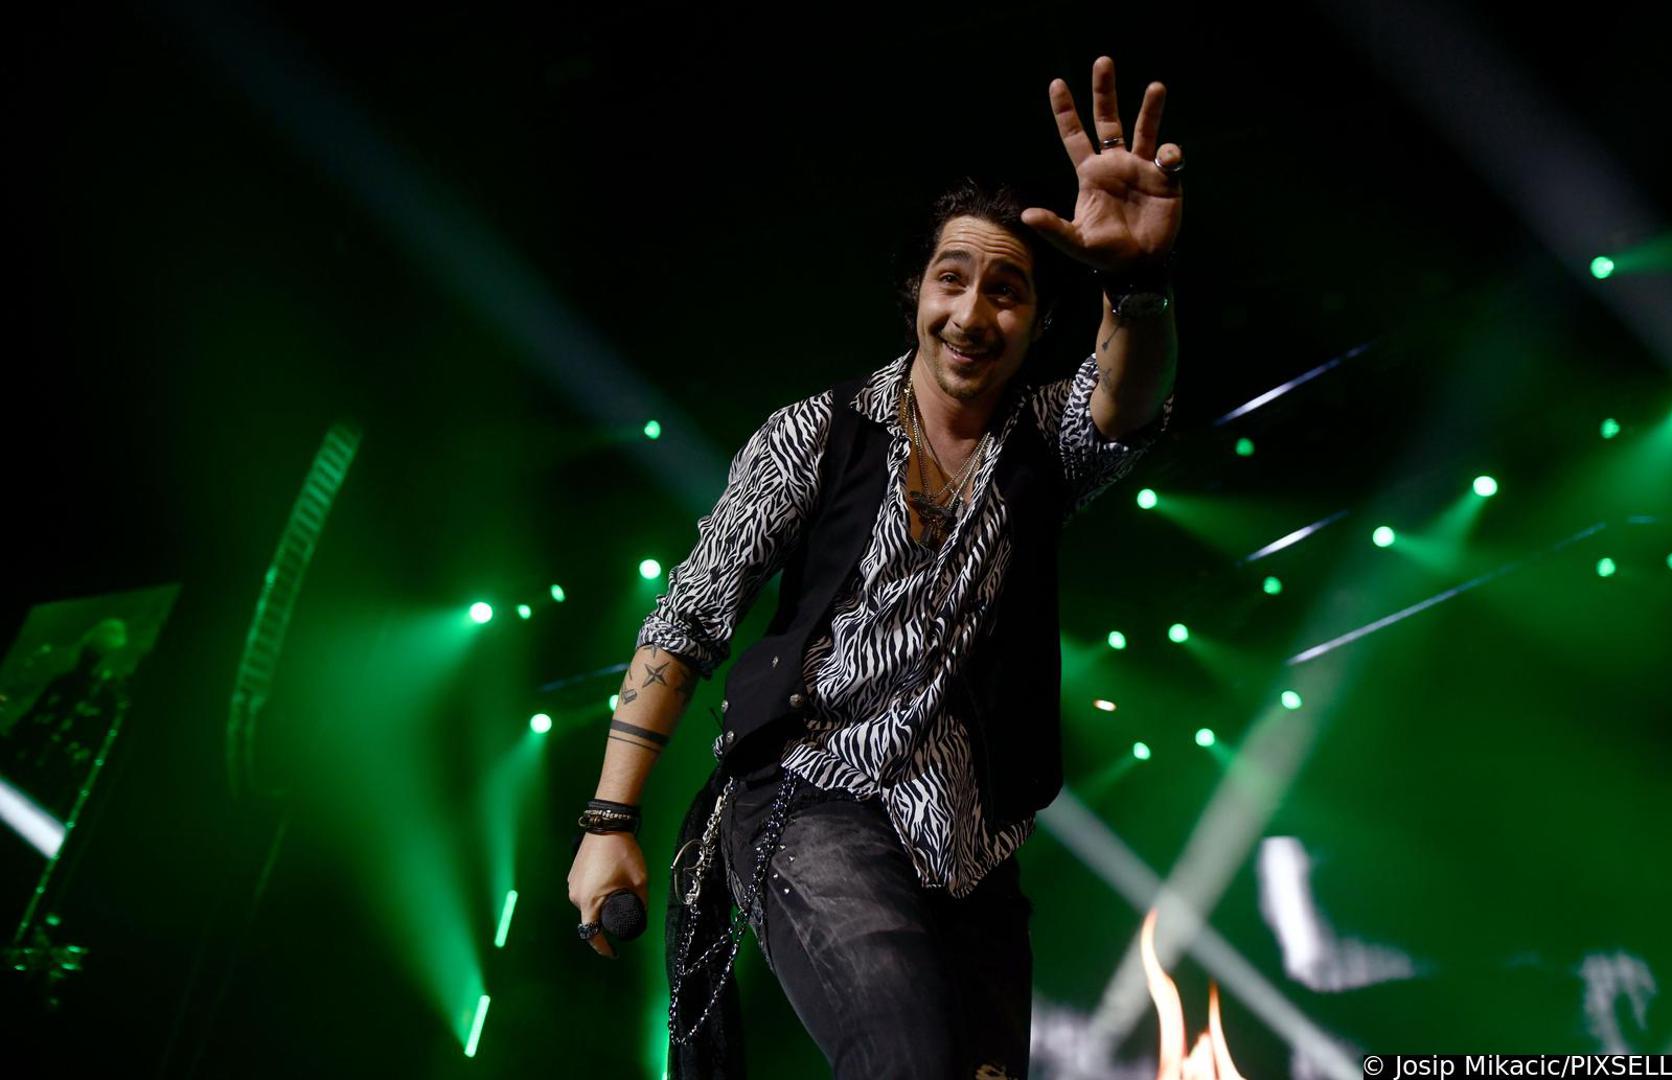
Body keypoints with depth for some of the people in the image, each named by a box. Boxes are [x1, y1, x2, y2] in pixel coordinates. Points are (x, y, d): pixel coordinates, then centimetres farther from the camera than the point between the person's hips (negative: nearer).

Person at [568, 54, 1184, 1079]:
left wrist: (1139, 279, -39)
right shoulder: (816, 435, 3)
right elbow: (688, 622, 3)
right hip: (813, 805, -4)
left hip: (971, 853, 5)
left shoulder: (1048, 438, 9)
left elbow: (1131, 403, -15)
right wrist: (610, 820, -1)